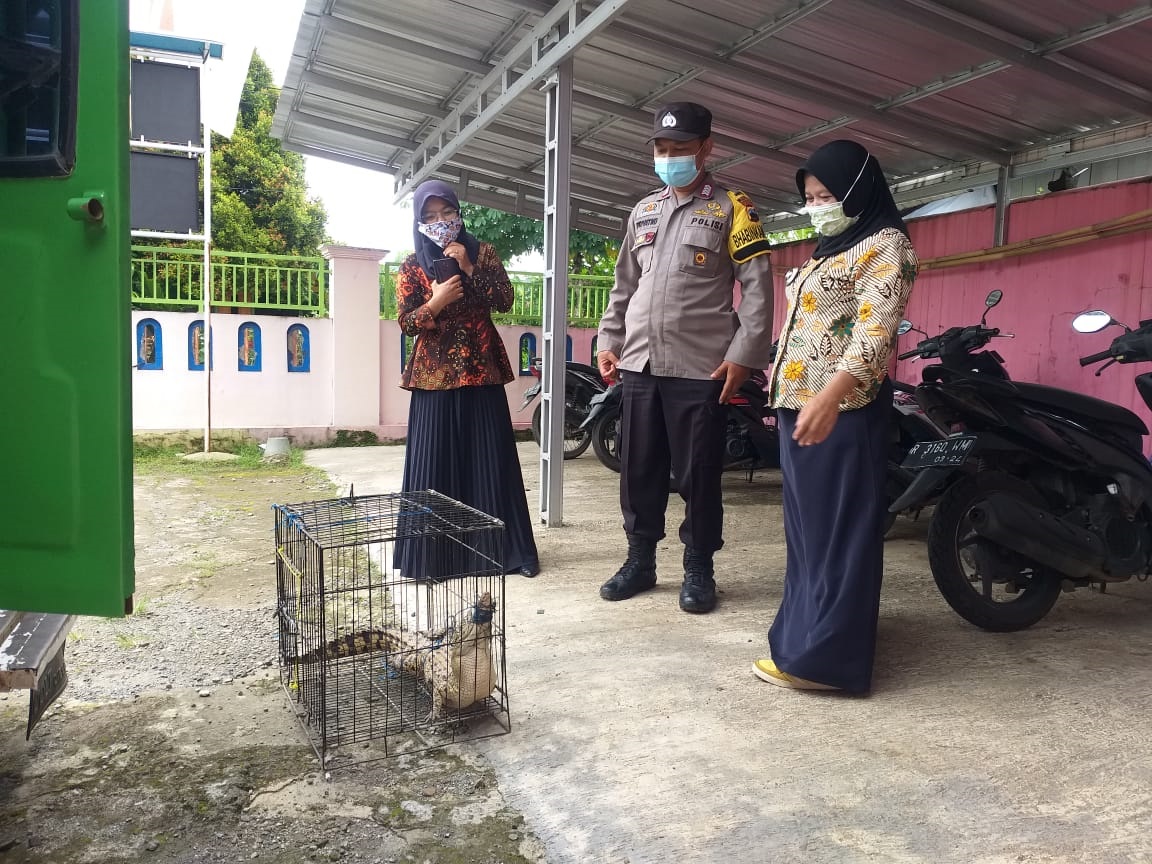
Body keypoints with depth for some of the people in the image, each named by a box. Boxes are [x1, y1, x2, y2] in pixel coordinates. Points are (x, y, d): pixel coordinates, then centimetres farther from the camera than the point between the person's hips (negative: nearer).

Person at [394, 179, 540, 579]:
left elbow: (506, 300, -2)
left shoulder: (482, 252, 7)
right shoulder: (411, 267, 4)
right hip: (435, 377, -1)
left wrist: (469, 269, -12)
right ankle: (429, 556, 8)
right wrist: (436, 301, -17)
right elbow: (406, 323, -1)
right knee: (435, 466, -1)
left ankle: (507, 549, 11)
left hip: (481, 372, 1)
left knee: (492, 462, 2)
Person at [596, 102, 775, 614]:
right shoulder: (643, 212, 18)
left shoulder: (731, 207, 2)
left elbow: (757, 287, -5)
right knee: (639, 470, 9)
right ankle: (640, 560, 22)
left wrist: (743, 355, -13)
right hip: (639, 365, 5)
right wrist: (608, 342, 12)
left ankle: (698, 568, 16)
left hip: (700, 367, -5)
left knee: (698, 475, 1)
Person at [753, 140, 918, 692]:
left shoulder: (885, 244, -6)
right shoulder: (828, 250, 22)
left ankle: (822, 656, 0)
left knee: (837, 524, -5)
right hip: (798, 404, 9)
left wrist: (831, 396, -33)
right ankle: (810, 626, 28)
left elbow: (875, 329, -20)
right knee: (807, 523, 15)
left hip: (840, 408, -9)